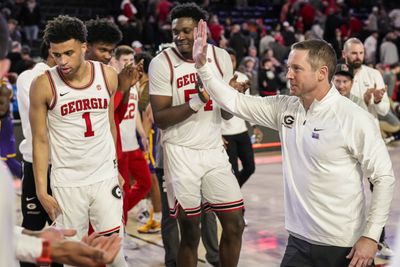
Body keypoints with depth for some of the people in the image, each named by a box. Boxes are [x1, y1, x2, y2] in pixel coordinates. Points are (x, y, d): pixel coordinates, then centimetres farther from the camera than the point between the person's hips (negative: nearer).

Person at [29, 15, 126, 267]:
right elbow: (40, 140, -4)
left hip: (106, 177, 2)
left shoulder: (108, 75, -1)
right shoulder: (44, 85, -11)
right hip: (67, 182, -2)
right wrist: (41, 190, -6)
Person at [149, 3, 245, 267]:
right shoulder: (162, 63, -10)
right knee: (190, 232, 4)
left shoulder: (221, 57, 2)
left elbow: (226, 113, 7)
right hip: (181, 153, -4)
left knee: (235, 224, 6)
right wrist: (196, 101, -25)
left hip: (214, 150, 4)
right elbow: (160, 118, -13)